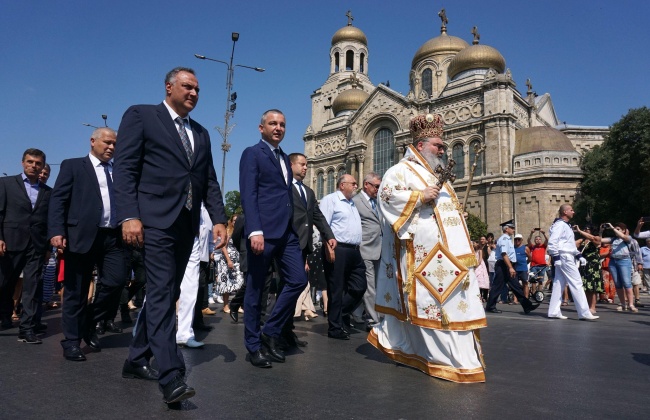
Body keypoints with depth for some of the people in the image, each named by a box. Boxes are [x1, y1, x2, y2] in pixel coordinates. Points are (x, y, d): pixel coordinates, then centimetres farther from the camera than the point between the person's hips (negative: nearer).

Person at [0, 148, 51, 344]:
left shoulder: (48, 192, 12)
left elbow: (51, 219, 10)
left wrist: (50, 243, 0)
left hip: (37, 245, 1)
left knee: (33, 287, -2)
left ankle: (27, 328, 0)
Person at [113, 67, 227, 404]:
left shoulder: (201, 133, 22)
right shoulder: (140, 116, 4)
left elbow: (209, 181, 18)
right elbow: (125, 167, -6)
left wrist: (219, 219, 5)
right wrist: (129, 215, -17)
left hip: (187, 224, 7)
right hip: (155, 220, -7)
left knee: (165, 295, 11)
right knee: (161, 295, -11)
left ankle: (136, 360, 25)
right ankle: (172, 377, -12)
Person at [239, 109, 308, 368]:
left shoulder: (284, 158, 22)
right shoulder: (252, 154, 0)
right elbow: (248, 195, -11)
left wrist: (294, 227, 16)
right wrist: (255, 231, -21)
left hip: (287, 232, 7)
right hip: (263, 231, -7)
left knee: (298, 280, 0)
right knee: (255, 290, 2)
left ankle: (270, 332, 15)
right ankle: (254, 346, 15)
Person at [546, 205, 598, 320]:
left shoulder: (566, 225, 20)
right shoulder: (560, 224, -11)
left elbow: (571, 244, 24)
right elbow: (552, 242, -21)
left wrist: (579, 256, 16)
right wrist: (556, 257, -22)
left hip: (568, 257, 10)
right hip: (564, 258, -10)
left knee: (559, 284, 8)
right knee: (576, 284, -6)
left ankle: (554, 311, 10)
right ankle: (584, 313, -2)